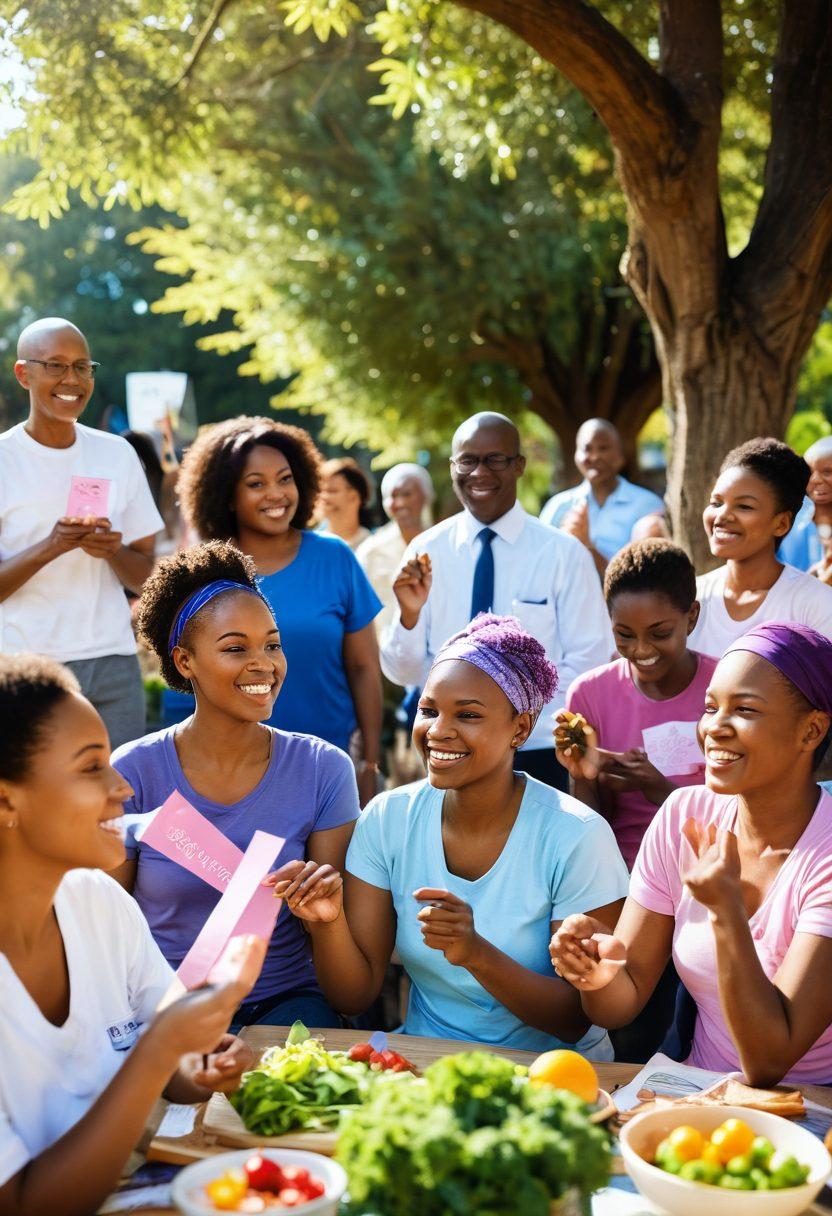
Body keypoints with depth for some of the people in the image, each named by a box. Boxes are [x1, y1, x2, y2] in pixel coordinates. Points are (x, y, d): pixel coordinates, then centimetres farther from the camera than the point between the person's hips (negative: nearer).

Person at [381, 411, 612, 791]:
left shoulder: (564, 554, -7)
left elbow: (589, 661, -5)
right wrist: (410, 613, -19)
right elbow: (403, 672, -1)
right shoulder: (425, 551, -1)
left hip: (538, 750, -2)